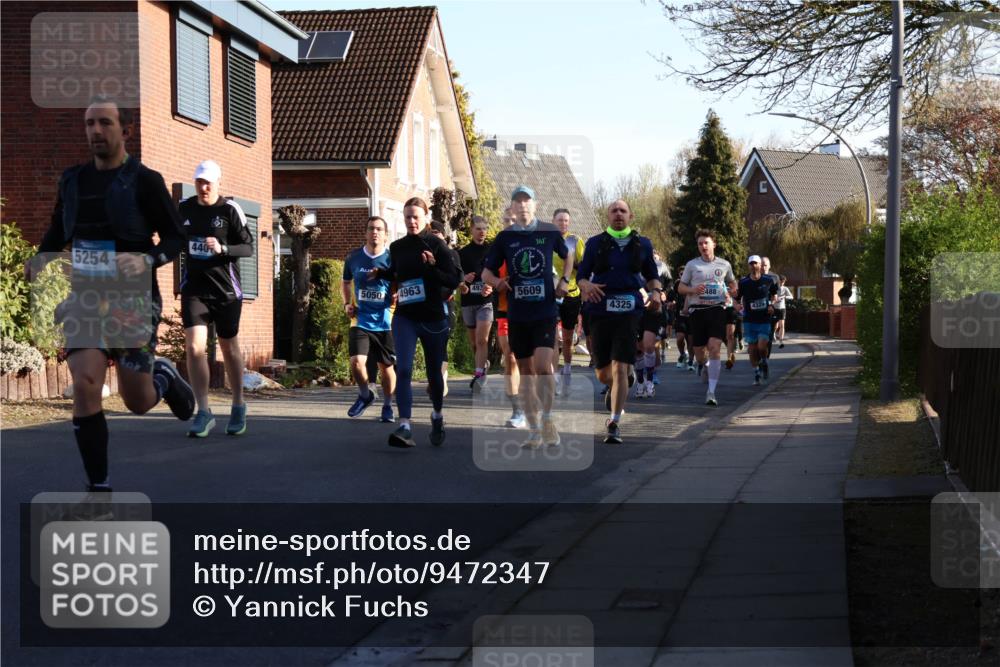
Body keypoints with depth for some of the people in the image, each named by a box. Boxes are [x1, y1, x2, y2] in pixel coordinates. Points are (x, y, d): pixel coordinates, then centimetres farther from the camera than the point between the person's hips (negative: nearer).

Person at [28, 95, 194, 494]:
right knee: (84, 386, -17)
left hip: (133, 299, -3)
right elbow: (58, 231, 20)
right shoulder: (73, 180, 7)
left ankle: (164, 376, 42)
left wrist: (147, 260, -24)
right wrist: (40, 258, -1)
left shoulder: (145, 181, -6)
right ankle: (98, 487, -5)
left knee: (138, 402, 4)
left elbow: (176, 238, -4)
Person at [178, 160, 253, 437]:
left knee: (229, 349, 10)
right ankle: (204, 412, -6)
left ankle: (238, 408, 27)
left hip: (226, 290, -2)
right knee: (194, 347, -12)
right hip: (194, 288, 2)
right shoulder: (184, 208, 4)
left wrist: (222, 249, -25)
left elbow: (248, 248, -10)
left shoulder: (230, 210, -8)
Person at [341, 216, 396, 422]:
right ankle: (365, 395, 15)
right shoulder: (353, 258, 2)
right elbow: (345, 282, 20)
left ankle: (387, 406, 30)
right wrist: (347, 303, 6)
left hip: (385, 322, -1)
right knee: (356, 362, -15)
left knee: (386, 366, 8)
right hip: (361, 320, 1)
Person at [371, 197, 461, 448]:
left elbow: (455, 280, -11)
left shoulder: (436, 245, -7)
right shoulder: (397, 247, 6)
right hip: (405, 317, 2)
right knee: (403, 370, -16)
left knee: (434, 372, 13)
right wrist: (380, 274, 7)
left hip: (434, 318, -2)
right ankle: (405, 427, -21)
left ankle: (437, 415, 39)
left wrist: (432, 268, -25)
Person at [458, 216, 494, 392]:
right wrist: (462, 282, -13)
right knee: (474, 341, 12)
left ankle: (480, 374, -18)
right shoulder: (463, 253, 9)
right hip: (468, 300, 3)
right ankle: (484, 364, 33)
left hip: (486, 300, -3)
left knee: (482, 339, -16)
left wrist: (491, 287, -15)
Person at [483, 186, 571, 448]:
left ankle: (547, 418, 2)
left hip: (546, 311, -2)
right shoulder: (505, 237, 4)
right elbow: (487, 271, 9)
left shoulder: (550, 232, 2)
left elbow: (568, 257, 19)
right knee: (526, 372, 7)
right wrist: (497, 282, -12)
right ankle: (534, 430, 14)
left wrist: (564, 281, 2)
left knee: (543, 366, -17)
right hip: (517, 314, 2)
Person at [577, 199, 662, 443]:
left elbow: (652, 275, 19)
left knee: (620, 368, -13)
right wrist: (586, 286, -17)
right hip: (600, 311, 1)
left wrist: (656, 292, -2)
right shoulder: (595, 243, 7)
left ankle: (614, 423, -8)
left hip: (629, 311, -1)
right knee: (602, 373, 10)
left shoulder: (642, 244, 9)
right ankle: (614, 388, 47)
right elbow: (581, 275, 6)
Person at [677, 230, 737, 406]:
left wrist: (733, 289, 1)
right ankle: (703, 364, 48)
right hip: (697, 310, 1)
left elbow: (732, 282, 25)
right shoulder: (692, 265, 6)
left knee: (715, 347, -16)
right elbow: (680, 287, 10)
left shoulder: (724, 265, 8)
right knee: (699, 349, 7)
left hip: (717, 308, -1)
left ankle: (711, 392, -14)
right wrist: (693, 290, -11)